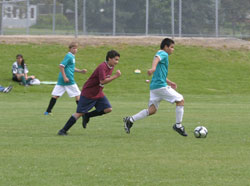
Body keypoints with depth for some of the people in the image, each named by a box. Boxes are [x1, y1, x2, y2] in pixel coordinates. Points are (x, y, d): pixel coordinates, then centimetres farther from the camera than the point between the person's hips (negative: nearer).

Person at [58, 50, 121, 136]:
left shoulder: (111, 67, 5)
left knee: (108, 109, -6)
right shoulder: (102, 67, -23)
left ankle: (87, 116, 10)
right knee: (79, 113, -7)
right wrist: (115, 76, -31)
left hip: (98, 93, 8)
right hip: (88, 93, -8)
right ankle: (63, 130, 2)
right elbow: (102, 81, -34)